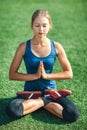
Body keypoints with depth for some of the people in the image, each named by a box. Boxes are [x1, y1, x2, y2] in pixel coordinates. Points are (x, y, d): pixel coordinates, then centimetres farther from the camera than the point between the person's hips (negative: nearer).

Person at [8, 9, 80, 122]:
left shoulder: (56, 47, -5)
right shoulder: (24, 47, -8)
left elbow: (69, 73, -1)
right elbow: (12, 74, -5)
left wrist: (46, 75, -14)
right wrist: (35, 75, -17)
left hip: (50, 90, 0)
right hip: (30, 91, 0)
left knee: (73, 115, -25)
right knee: (14, 108, -33)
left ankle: (42, 101, -5)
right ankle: (48, 100, -11)